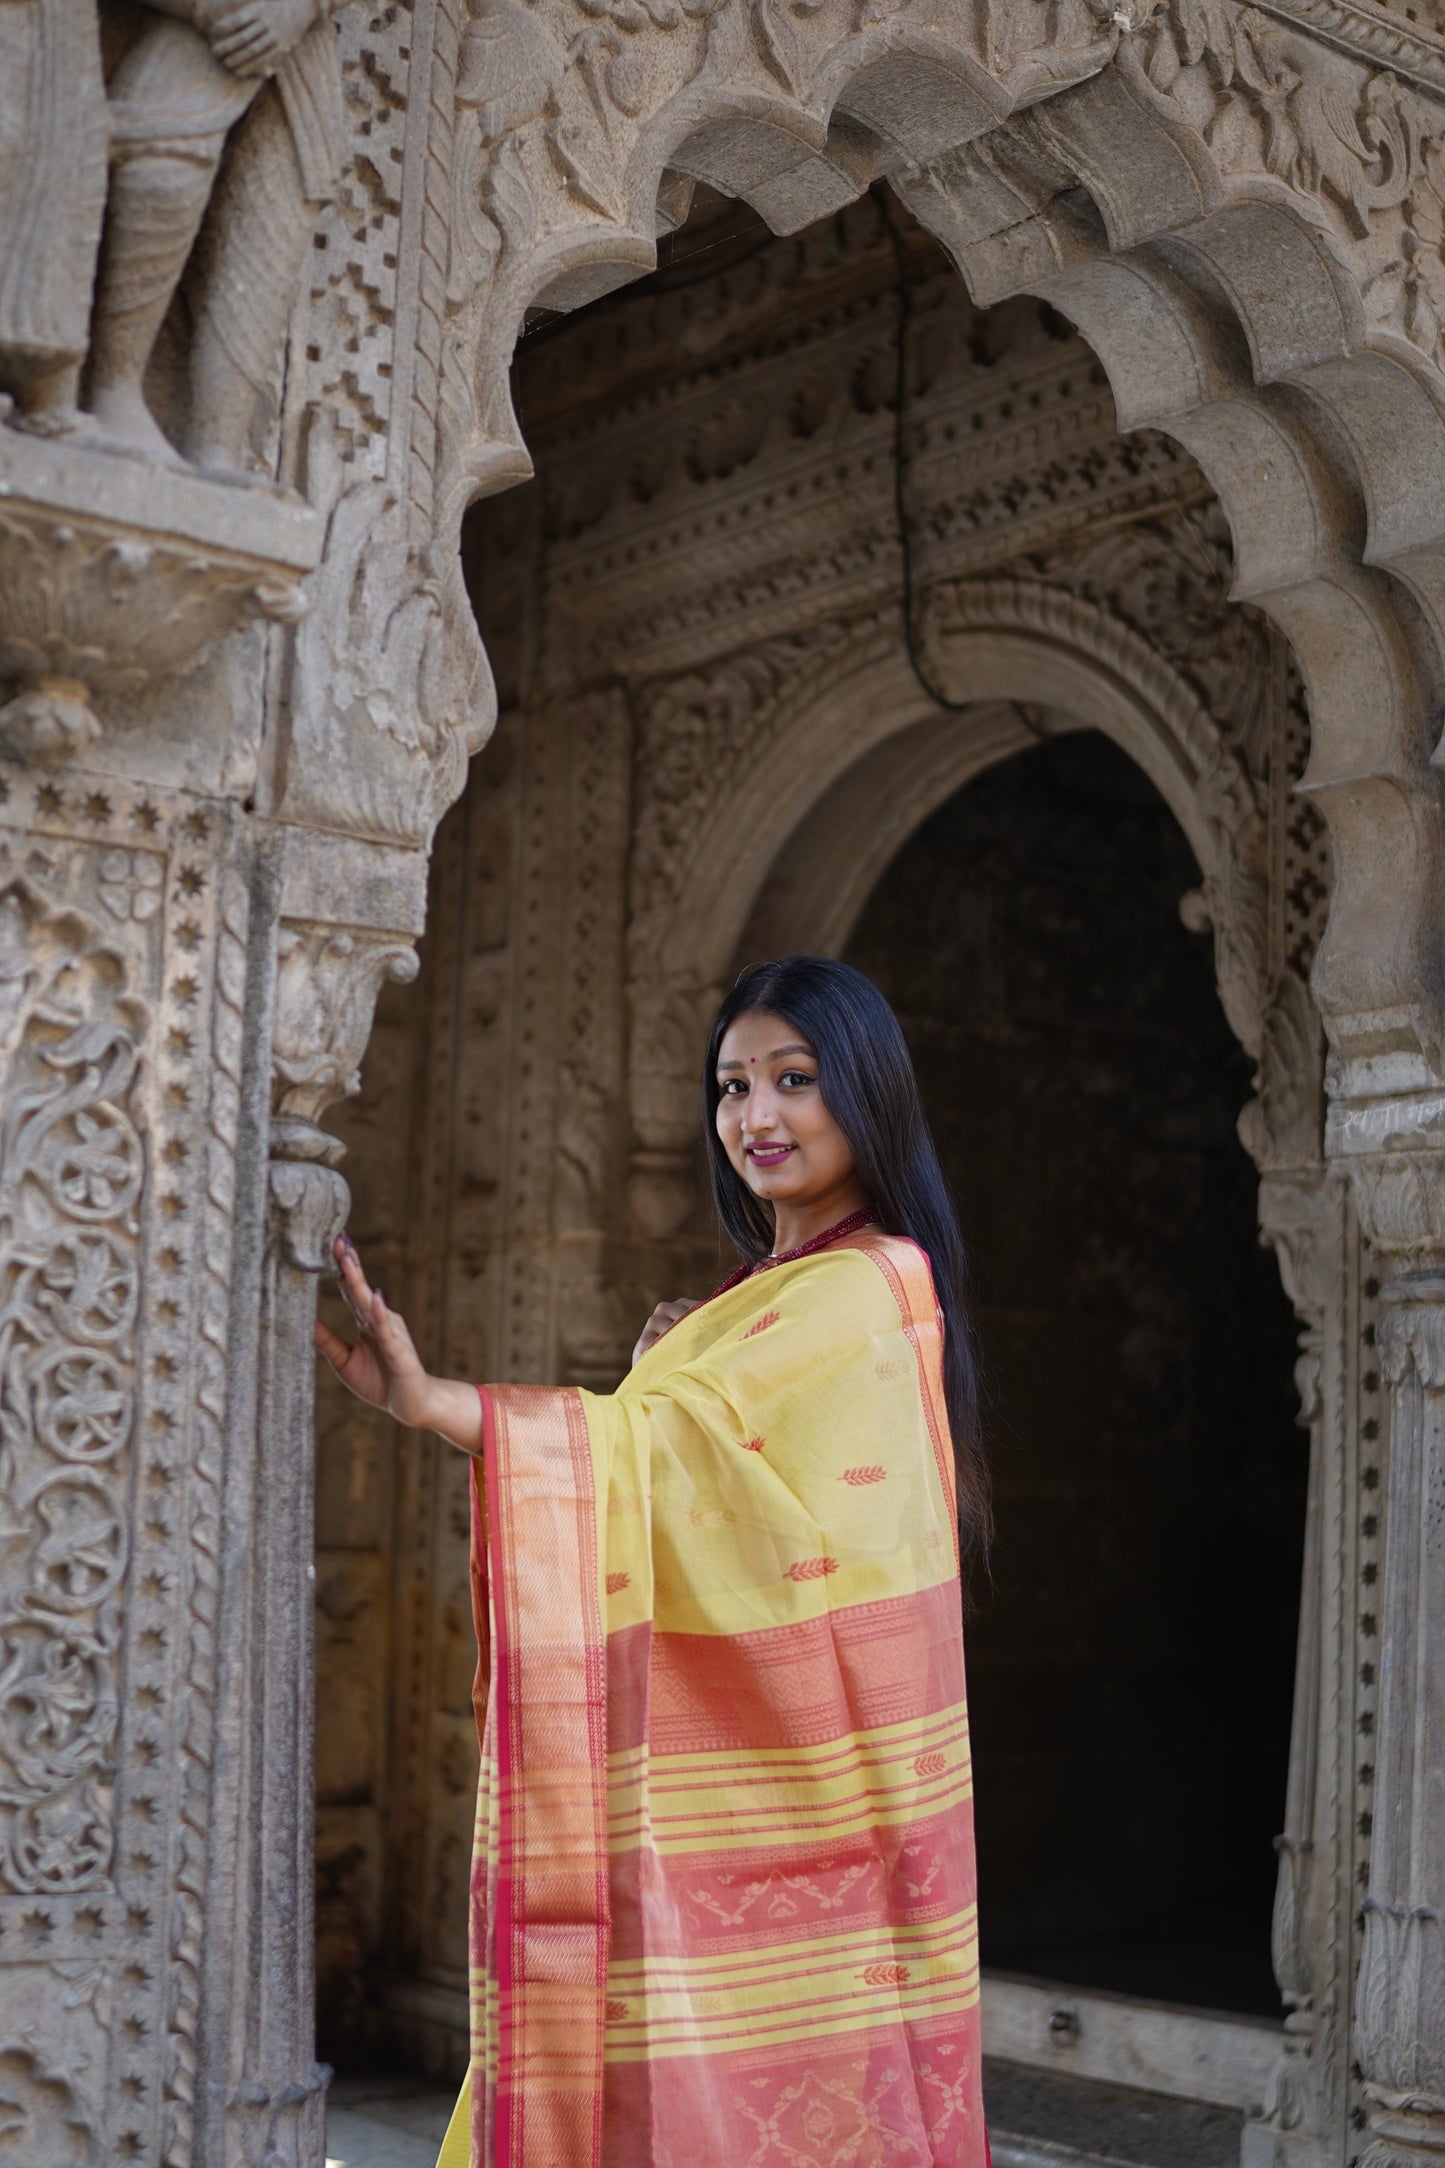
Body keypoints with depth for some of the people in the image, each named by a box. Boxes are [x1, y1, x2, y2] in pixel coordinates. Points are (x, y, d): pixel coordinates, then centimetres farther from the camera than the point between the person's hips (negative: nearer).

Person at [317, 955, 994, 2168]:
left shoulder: (865, 1292, -11)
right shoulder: (759, 1296, 18)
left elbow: (674, 1445, -24)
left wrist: (427, 1400, -35)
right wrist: (677, 1374, 4)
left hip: (793, 1786, -8)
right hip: (723, 1789, 9)